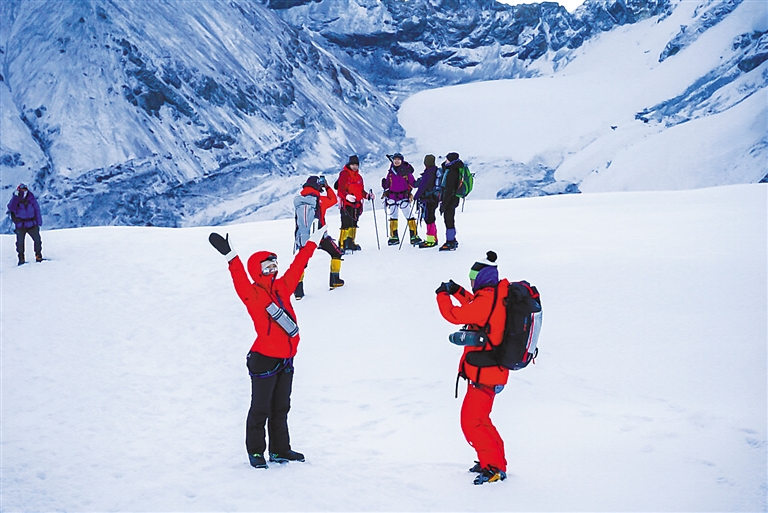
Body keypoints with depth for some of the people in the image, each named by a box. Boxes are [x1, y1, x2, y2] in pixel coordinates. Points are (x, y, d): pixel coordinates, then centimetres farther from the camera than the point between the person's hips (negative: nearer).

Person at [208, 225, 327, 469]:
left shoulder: (283, 287, 9)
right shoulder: (253, 294, -10)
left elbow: (297, 266, 18)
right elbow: (241, 280, -29)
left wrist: (313, 242, 25)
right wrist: (231, 257, -43)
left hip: (286, 361, 7)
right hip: (264, 360, -7)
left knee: (281, 408, 15)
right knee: (260, 409, 2)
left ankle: (280, 450, 24)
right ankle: (255, 451, 13)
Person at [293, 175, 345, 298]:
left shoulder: (299, 200, 4)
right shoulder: (320, 199, -6)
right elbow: (333, 200, 13)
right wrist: (327, 187, 24)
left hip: (303, 237, 3)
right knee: (336, 253, 19)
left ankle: (298, 290, -1)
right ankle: (334, 280, 20)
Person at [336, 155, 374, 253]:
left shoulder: (358, 177, 19)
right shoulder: (344, 174, -5)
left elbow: (361, 191, 23)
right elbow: (341, 189, -15)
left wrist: (368, 195, 6)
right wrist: (347, 196, -31)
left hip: (356, 204, 8)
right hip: (346, 203, -8)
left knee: (353, 225, 14)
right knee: (346, 225, -14)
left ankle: (350, 243, 24)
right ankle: (342, 245, -14)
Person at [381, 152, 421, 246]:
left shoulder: (406, 171, -1)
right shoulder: (390, 172, 10)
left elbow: (412, 183, 0)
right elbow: (387, 185, 15)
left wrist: (416, 183, -18)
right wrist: (384, 184, -3)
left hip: (404, 196, -3)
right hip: (392, 196, 3)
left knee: (409, 216, -8)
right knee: (393, 217, 6)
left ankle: (414, 236, -6)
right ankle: (394, 237, 12)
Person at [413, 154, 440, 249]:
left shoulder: (428, 173, -17)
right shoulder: (436, 171, 12)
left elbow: (422, 186, -17)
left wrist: (416, 196, -9)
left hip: (428, 199, -10)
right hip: (435, 198, 10)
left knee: (429, 219, -8)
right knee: (430, 218, 17)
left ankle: (430, 241, -7)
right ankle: (434, 239, 23)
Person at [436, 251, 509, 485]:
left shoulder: (487, 300, -22)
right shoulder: (500, 295, 7)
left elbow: (454, 315, -19)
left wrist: (443, 295, -2)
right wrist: (459, 292, 20)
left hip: (483, 373, -10)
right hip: (493, 370, 10)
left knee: (471, 422, -6)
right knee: (478, 418, 22)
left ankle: (495, 467, -2)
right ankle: (492, 460, 30)